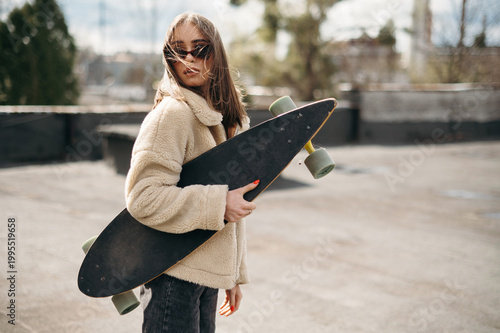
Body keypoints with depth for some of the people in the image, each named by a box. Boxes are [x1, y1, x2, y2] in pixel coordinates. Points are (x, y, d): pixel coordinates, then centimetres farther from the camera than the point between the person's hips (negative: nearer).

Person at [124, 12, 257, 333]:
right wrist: (218, 205, -21)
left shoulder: (228, 119, 12)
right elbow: (143, 197, -21)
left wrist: (235, 274, 17)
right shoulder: (173, 114, -14)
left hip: (208, 275, 8)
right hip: (174, 277, -7)